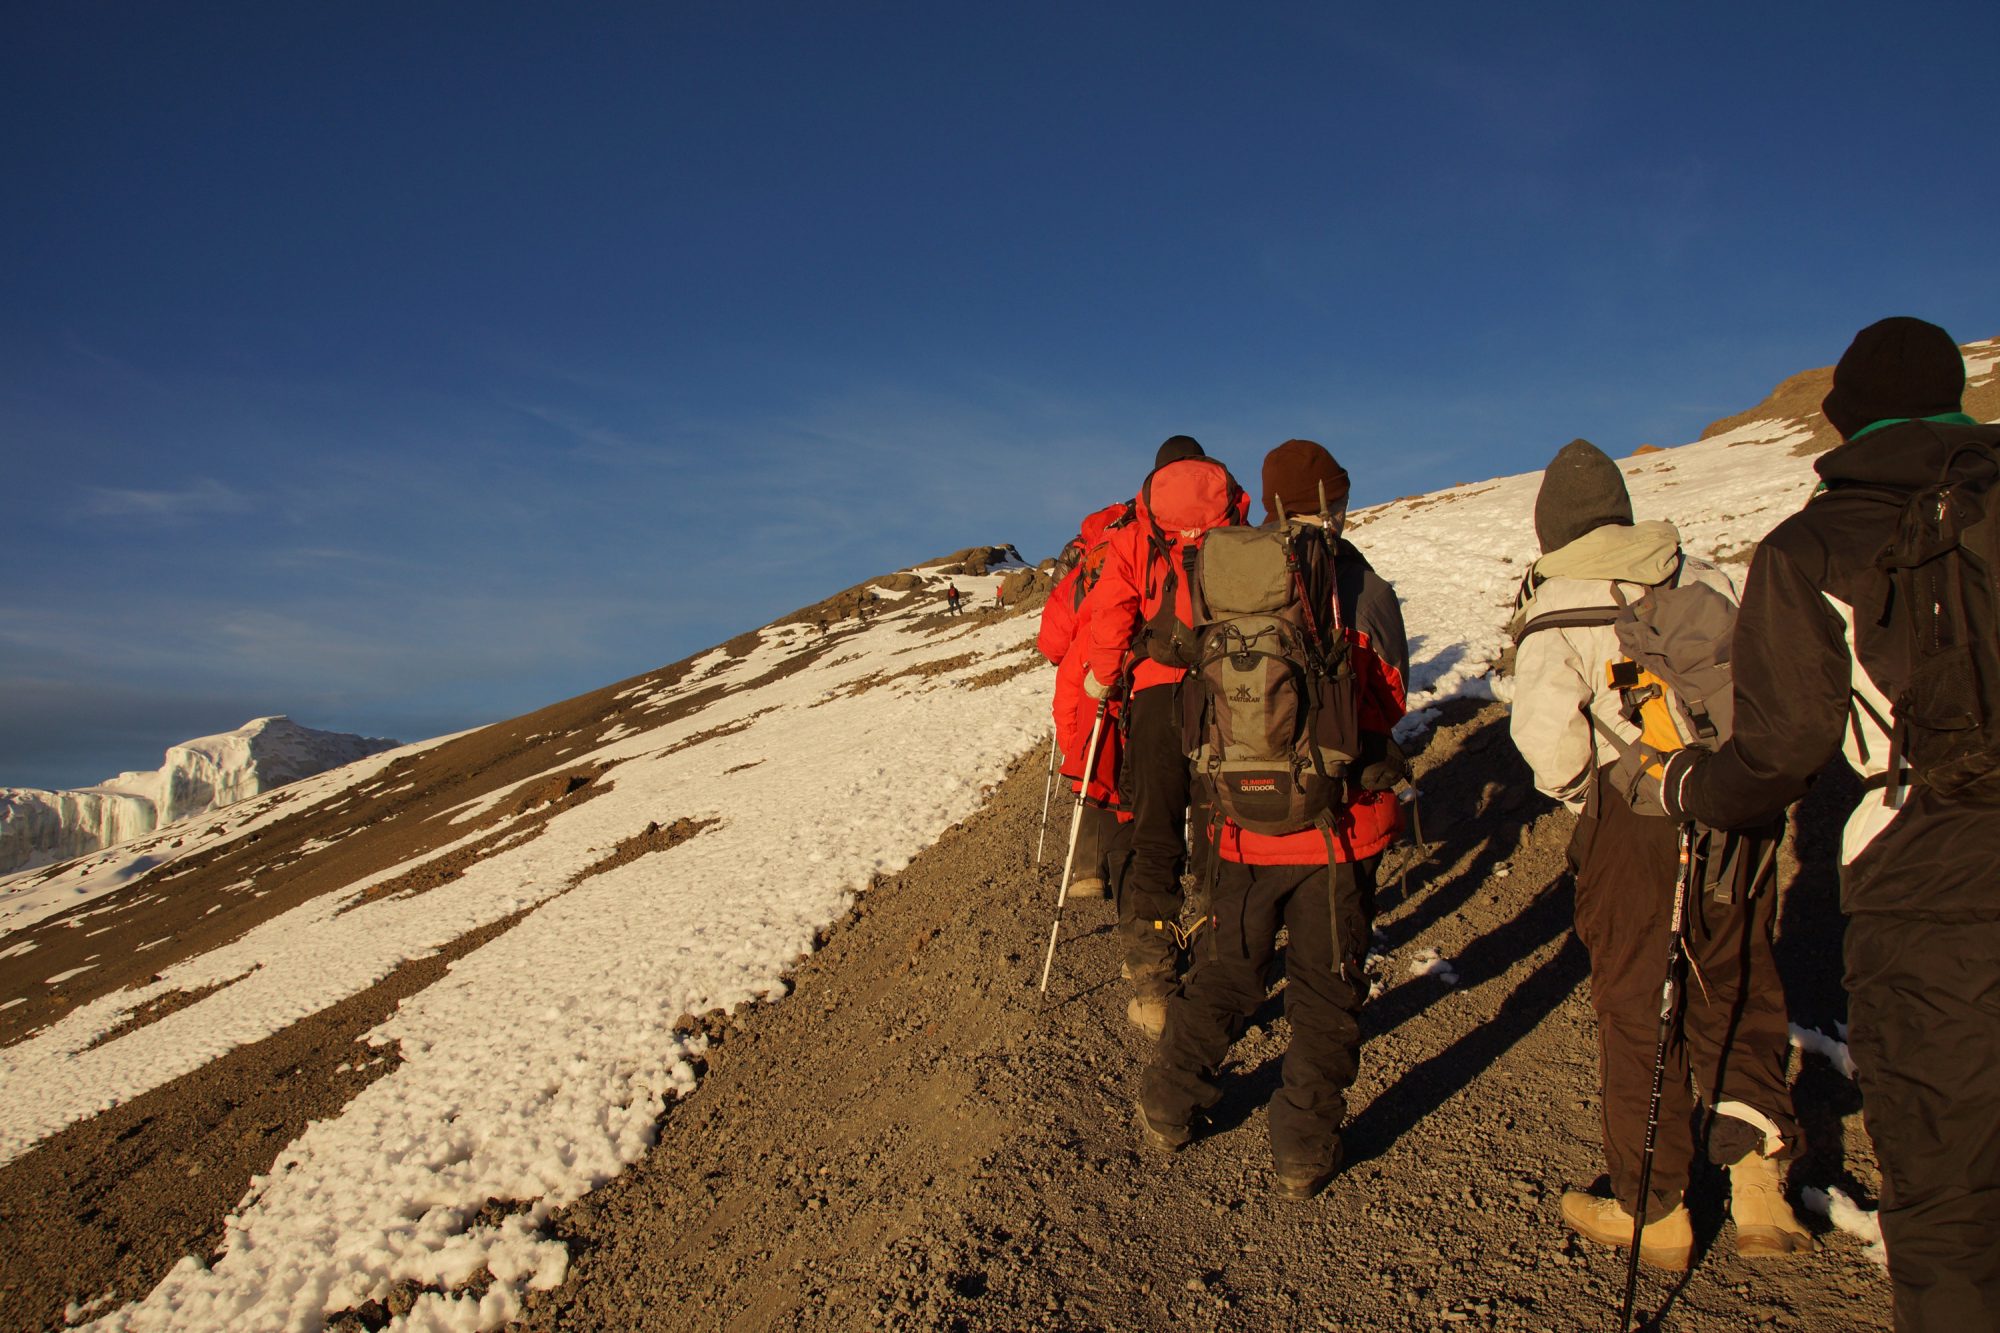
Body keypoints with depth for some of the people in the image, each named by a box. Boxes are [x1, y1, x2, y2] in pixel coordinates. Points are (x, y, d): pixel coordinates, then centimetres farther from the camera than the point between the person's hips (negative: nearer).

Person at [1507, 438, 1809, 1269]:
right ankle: (1757, 1181, 17)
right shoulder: (1701, 579, 6)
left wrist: (1578, 797, 0)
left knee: (1637, 1013, 8)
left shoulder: (1556, 613, -8)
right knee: (1738, 995, 20)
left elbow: (1547, 730, -20)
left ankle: (1653, 1210, 21)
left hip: (1637, 826, -5)